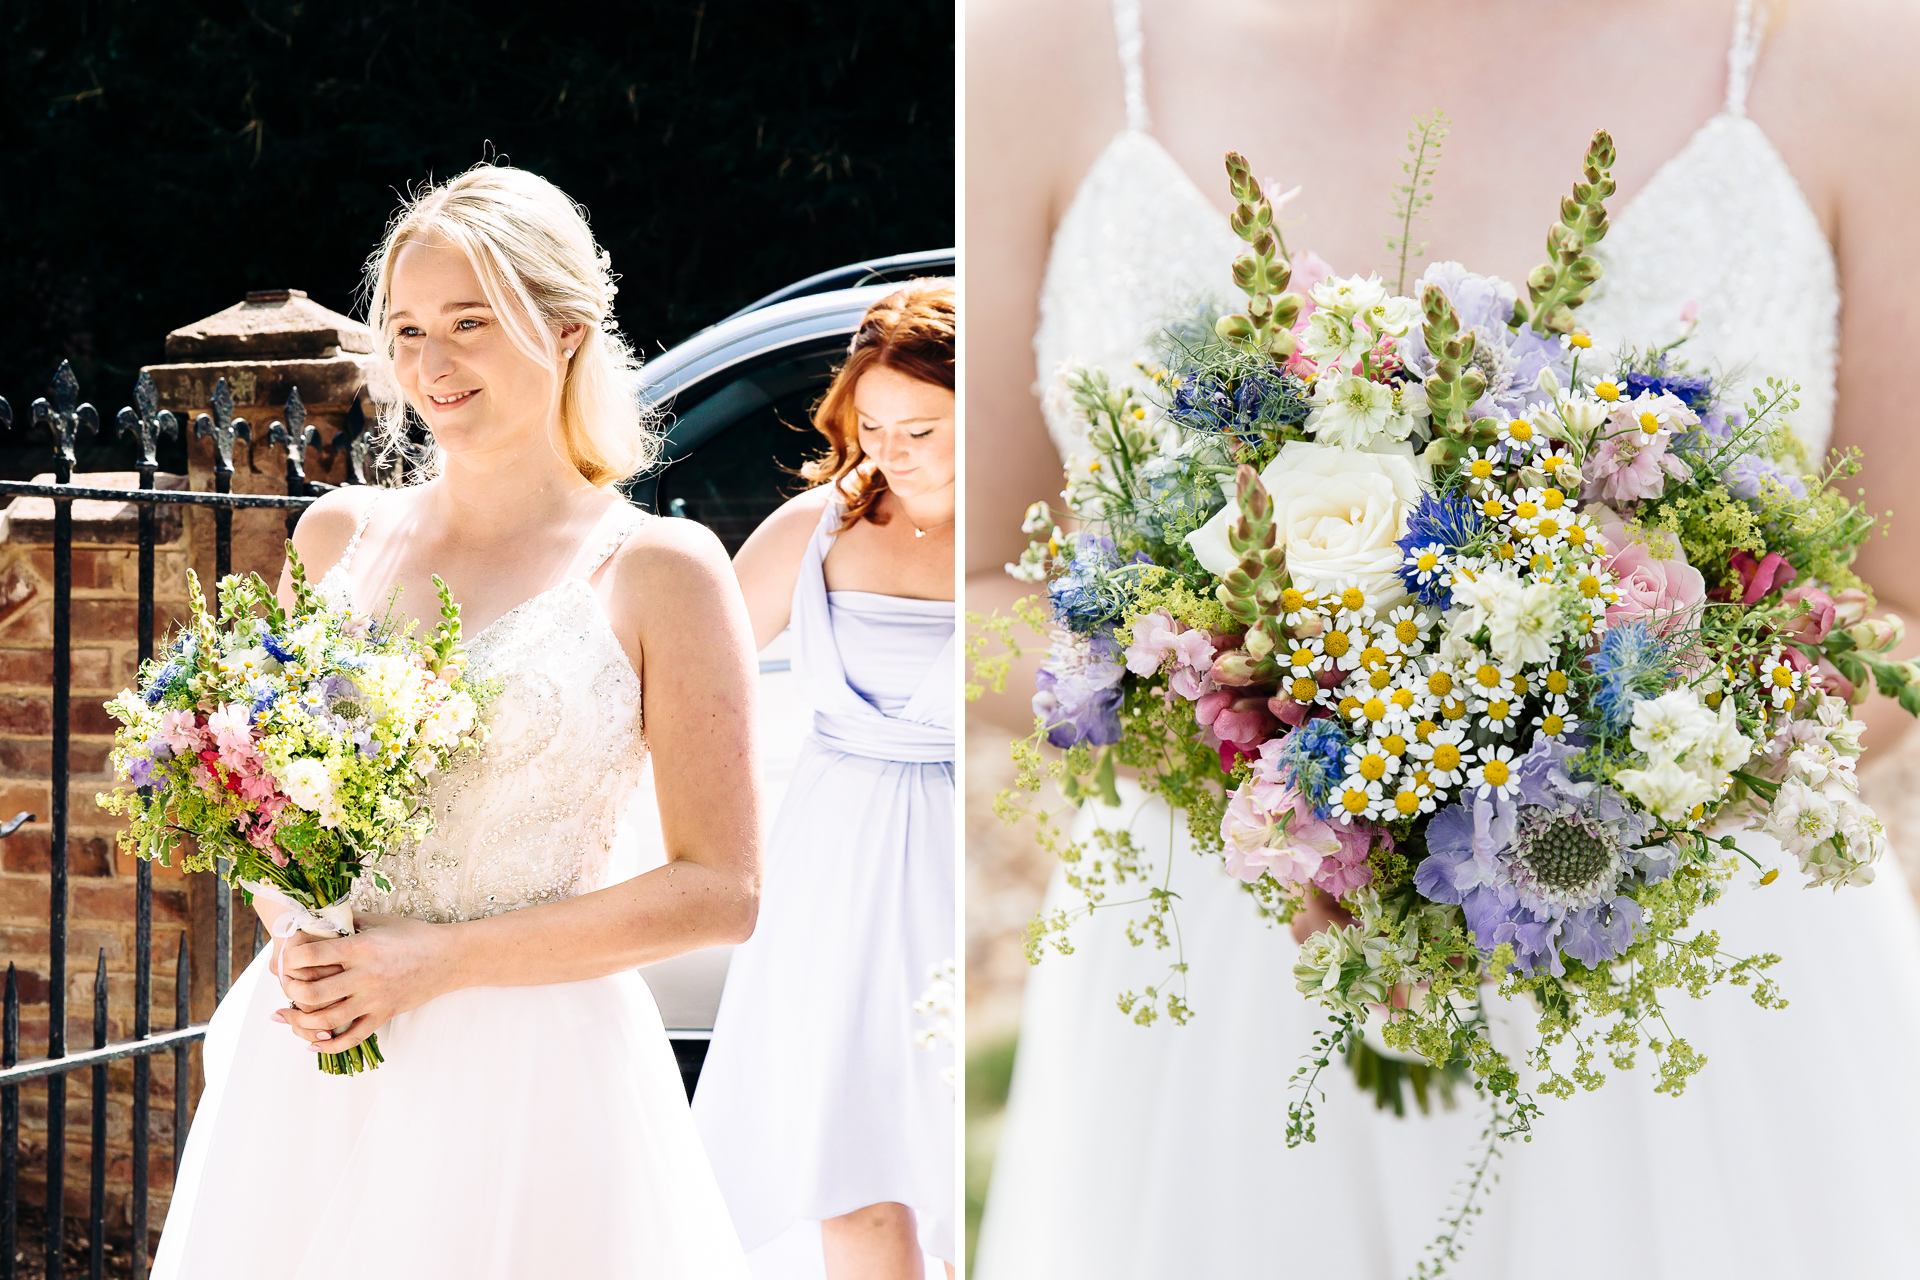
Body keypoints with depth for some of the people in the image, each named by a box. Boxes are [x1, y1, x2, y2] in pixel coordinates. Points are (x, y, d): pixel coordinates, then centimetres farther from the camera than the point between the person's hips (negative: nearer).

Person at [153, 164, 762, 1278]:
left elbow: (721, 892, -7)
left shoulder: (660, 569, -4)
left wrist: (434, 960, -13)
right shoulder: (339, 535, 9)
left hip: (532, 1071, -4)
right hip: (306, 1073, 4)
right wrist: (296, 938, -5)